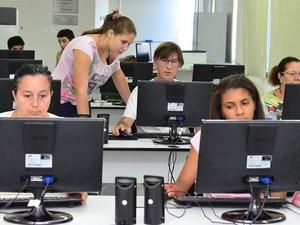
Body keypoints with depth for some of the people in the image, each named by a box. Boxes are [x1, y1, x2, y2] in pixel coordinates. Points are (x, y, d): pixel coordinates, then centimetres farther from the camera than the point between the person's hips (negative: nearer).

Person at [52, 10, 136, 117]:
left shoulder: (113, 58, 0)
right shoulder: (86, 45, -22)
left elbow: (126, 94, 12)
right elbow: (81, 90, -29)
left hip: (81, 105, 7)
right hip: (59, 104, -7)